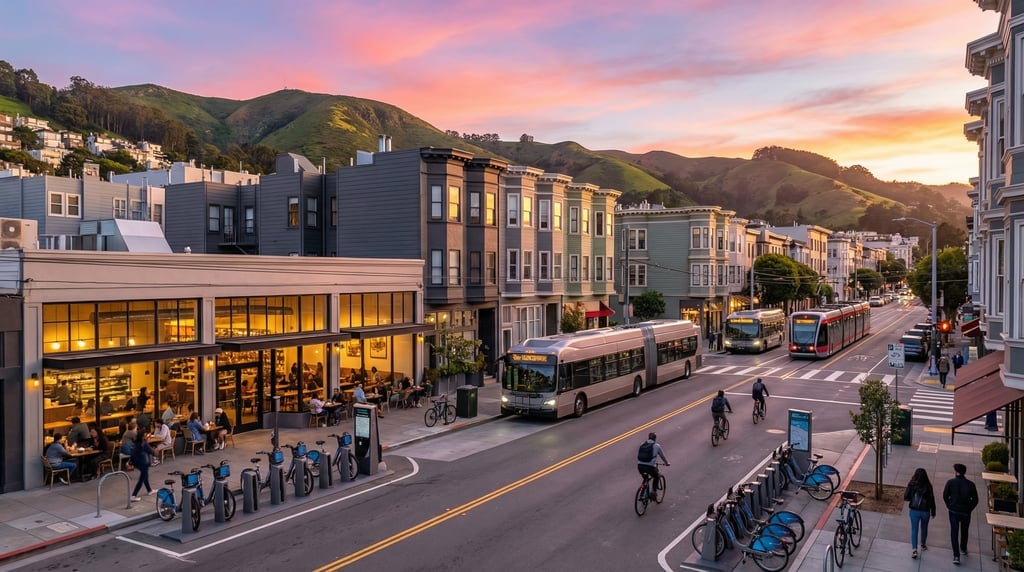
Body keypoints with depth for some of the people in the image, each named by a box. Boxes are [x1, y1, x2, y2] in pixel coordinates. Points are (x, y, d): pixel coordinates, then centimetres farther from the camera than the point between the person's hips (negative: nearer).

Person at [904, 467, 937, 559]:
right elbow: (932, 500, -6)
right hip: (925, 511, 1)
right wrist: (933, 512, 6)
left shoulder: (912, 485, -12)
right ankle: (923, 544, 43)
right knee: (924, 528, 24)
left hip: (914, 511, -1)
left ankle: (914, 549, -8)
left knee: (914, 529, 5)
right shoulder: (928, 486, -11)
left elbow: (906, 497, -9)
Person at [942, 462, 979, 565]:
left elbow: (945, 496, -4)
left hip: (954, 511, -2)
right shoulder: (970, 484, -5)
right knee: (964, 531, 23)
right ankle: (963, 549, 43)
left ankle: (956, 555, -9)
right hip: (966, 512, 2)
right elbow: (975, 500, -3)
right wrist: (969, 509, 11)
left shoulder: (950, 482, -9)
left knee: (954, 532, 0)